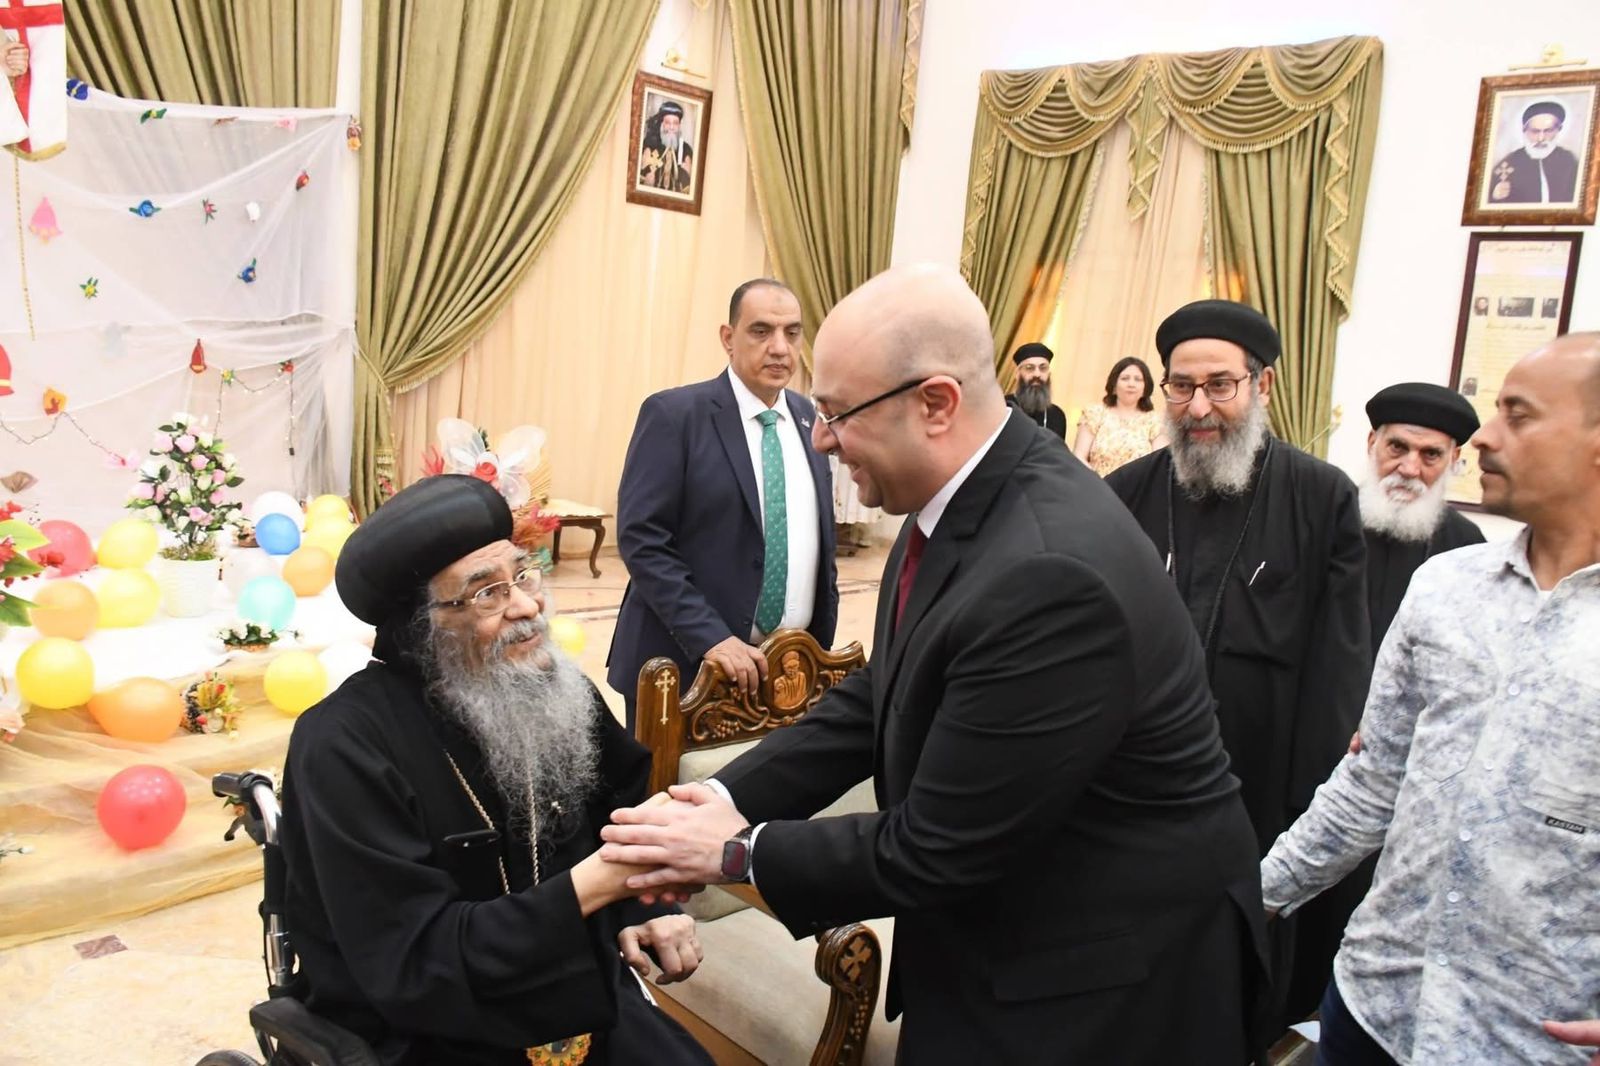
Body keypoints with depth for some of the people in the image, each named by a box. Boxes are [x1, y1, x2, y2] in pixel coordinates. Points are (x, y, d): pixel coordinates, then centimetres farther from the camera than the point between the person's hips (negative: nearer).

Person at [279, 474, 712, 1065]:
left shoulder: (553, 686, -2)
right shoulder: (347, 747, -20)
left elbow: (629, 791, 15)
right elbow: (411, 965, -23)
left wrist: (644, 905, -2)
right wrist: (589, 885, -30)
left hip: (581, 993, 5)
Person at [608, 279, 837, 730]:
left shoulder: (807, 417, 9)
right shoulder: (673, 414, -8)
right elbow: (642, 540, -14)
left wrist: (822, 647, 10)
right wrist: (709, 638, -21)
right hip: (686, 664, -4)